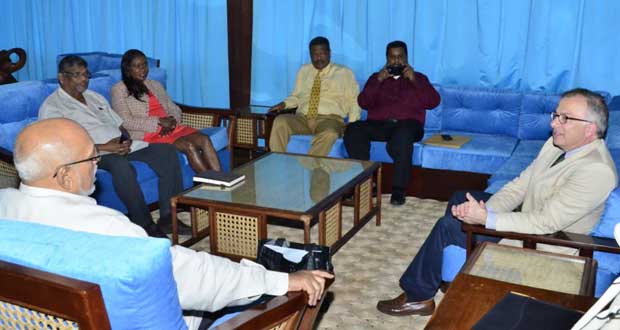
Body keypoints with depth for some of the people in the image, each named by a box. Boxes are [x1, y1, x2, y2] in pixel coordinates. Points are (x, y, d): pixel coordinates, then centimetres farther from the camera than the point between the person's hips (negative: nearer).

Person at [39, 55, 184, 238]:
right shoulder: (51, 107, 1)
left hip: (121, 146, 7)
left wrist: (126, 140, 0)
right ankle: (146, 226, -30)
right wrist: (103, 147, -19)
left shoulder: (95, 97, 25)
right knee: (120, 164, -39)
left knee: (167, 151, -13)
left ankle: (169, 216, -15)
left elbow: (120, 125, 25)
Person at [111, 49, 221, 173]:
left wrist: (171, 121, -6)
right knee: (189, 146, -30)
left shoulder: (156, 85, 23)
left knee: (203, 139, -24)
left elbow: (174, 109, 20)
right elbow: (125, 122, -8)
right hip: (146, 134, -6)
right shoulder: (119, 90, 4)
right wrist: (159, 122, -15)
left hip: (170, 128, 6)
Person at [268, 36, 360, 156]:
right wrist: (284, 104, 4)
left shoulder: (344, 73, 11)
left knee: (329, 134, -40)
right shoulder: (303, 71, 22)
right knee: (280, 121, -28)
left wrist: (351, 125, -7)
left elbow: (354, 101, 8)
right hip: (302, 117, 3)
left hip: (329, 118, -3)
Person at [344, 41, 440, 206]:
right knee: (353, 129, -29)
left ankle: (399, 189, -32)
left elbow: (433, 102, 5)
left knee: (403, 134, -40)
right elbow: (363, 103, 9)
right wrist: (378, 81, -3)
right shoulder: (376, 77, 24)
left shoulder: (418, 78, 22)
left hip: (408, 124, -2)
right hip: (379, 124, 2)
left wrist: (414, 81, -4)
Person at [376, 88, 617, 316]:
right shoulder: (557, 143, -2)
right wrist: (486, 208, -18)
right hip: (525, 215, 9)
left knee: (448, 226, -12)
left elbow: (546, 222, -32)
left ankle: (418, 296, 6)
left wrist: (486, 218, -30)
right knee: (459, 199, 17)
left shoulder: (597, 170, -29)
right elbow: (520, 185, 0)